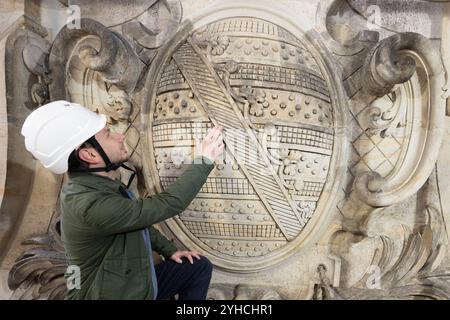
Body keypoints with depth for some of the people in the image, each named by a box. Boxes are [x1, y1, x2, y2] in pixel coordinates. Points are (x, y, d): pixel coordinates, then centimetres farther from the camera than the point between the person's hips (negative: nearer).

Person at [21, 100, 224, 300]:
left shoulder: (100, 185, -3)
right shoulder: (90, 205, -33)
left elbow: (139, 220, 11)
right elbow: (167, 203, -29)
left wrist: (169, 250, 8)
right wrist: (204, 161, -20)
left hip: (132, 283, 9)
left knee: (200, 267, 10)